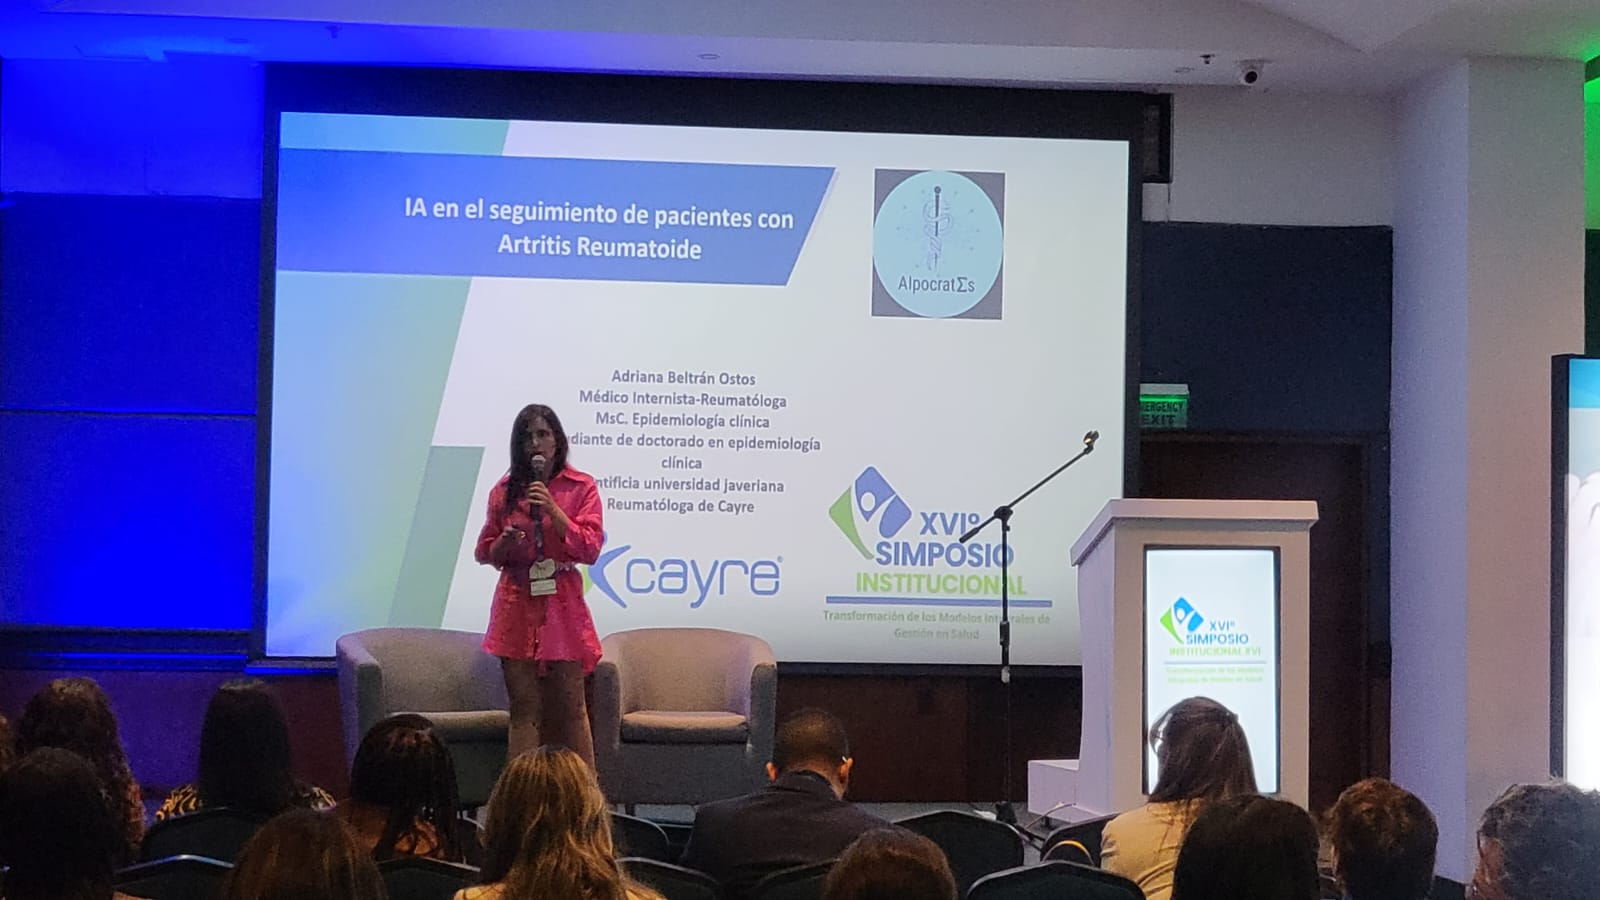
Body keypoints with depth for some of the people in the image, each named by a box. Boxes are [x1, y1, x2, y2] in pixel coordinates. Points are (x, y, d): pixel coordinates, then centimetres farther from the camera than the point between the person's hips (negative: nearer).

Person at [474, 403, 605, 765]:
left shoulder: (581, 487, 2)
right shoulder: (504, 490, 9)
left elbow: (590, 549, -6)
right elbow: (485, 552, 14)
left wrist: (553, 510, -15)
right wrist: (504, 543, -8)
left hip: (562, 604, -2)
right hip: (517, 604, 2)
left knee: (570, 708, -1)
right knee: (524, 709, 2)